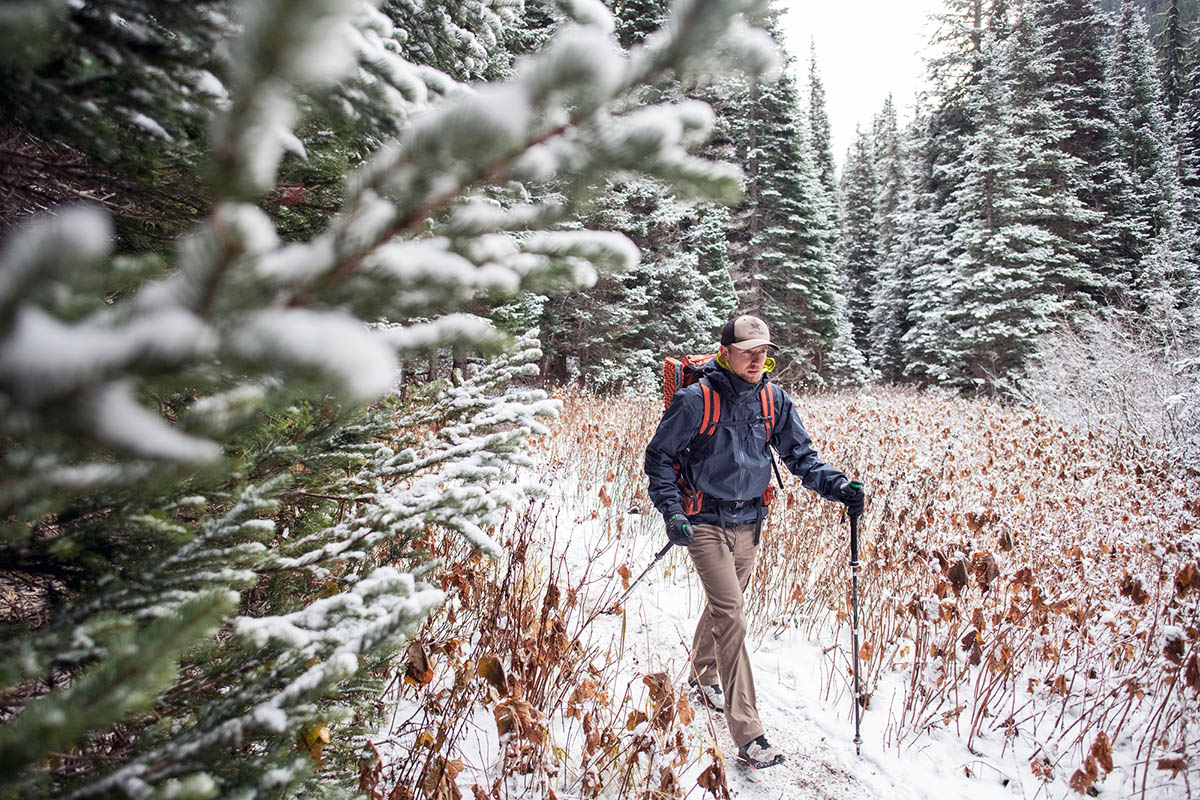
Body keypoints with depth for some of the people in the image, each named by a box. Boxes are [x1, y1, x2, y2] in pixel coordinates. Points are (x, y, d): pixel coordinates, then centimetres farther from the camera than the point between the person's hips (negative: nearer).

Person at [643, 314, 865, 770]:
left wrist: (836, 485, -11)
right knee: (731, 614, -13)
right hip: (706, 521, -5)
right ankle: (747, 735, -8)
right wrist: (671, 511, -18)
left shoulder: (773, 400, 0)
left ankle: (703, 677, 48)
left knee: (723, 604, 21)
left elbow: (800, 455, 5)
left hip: (748, 521, 6)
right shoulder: (697, 399, -15)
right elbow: (659, 455, -8)